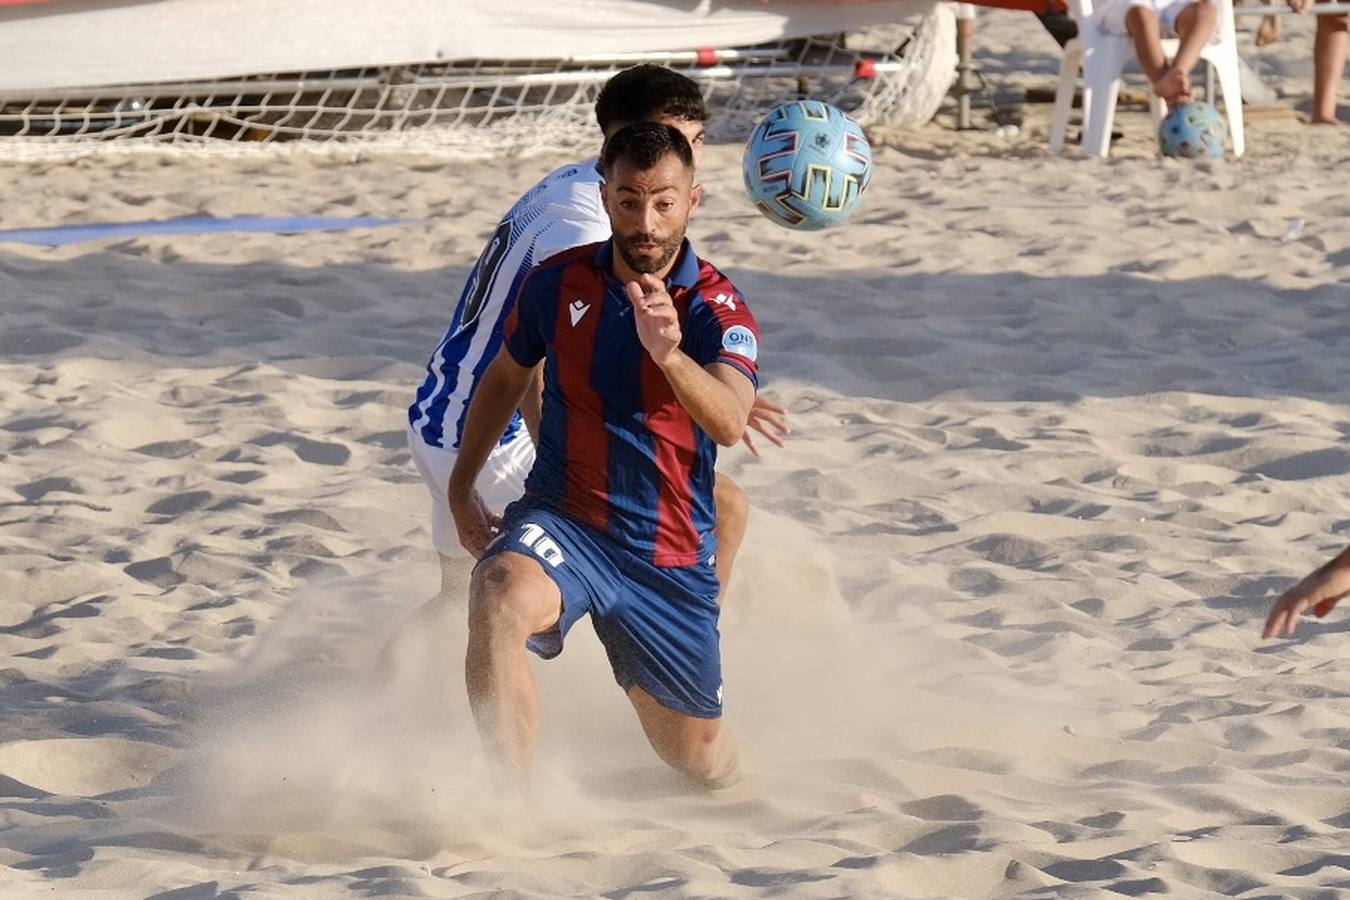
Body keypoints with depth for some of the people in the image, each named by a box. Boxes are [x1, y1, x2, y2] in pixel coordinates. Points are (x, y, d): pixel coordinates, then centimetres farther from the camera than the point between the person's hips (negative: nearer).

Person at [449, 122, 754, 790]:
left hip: (671, 556, 0)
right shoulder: (557, 284, -4)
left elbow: (729, 424, -33)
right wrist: (461, 489, 17)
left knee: (707, 770, 13)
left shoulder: (717, 309, -13)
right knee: (499, 598, -37)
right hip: (561, 522, 0)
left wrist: (669, 355, -51)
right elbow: (506, 378, 18)